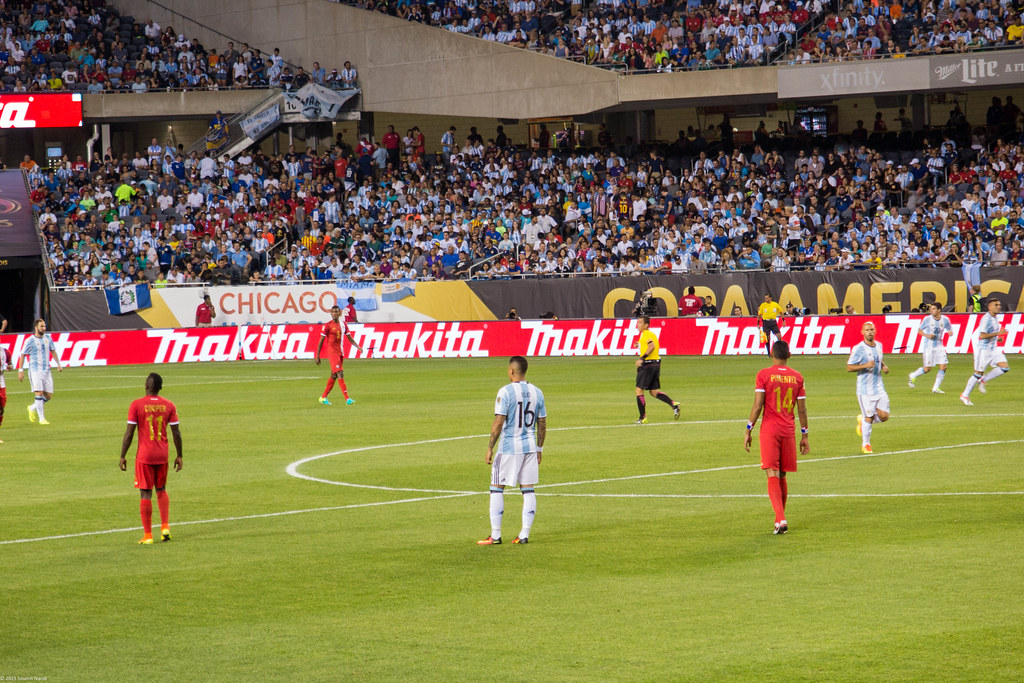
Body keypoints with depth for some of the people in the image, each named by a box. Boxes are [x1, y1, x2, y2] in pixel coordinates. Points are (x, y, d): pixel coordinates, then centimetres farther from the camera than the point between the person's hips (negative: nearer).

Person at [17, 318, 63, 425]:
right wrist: (20, 371, -6)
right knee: (39, 393, -14)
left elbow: (53, 351, 21)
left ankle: (32, 408, 28)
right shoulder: (30, 341, -6)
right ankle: (41, 418, -8)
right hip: (35, 371, -6)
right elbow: (23, 355, -1)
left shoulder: (47, 338, 9)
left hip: (46, 371, 6)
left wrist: (58, 364, 13)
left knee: (48, 396, 4)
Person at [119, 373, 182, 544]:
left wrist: (122, 457, -2)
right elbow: (176, 433, 3)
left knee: (146, 493, 1)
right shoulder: (169, 406, 1)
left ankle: (147, 535, 1)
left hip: (144, 456, -3)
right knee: (161, 490, 21)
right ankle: (165, 527, 9)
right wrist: (179, 456, 13)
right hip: (162, 455, 3)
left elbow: (129, 433, -9)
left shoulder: (136, 405, -9)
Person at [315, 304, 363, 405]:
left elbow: (349, 338, 14)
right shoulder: (327, 325, -6)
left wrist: (357, 346, -4)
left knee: (334, 376, 11)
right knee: (340, 374, -15)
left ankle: (323, 397, 23)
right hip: (332, 352, -7)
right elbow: (321, 341, -4)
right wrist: (317, 356, -5)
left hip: (340, 353, 7)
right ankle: (347, 398, -20)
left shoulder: (343, 325, 10)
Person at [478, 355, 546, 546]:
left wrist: (490, 448, -8)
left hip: (509, 447, -5)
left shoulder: (506, 392, -11)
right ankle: (524, 535, 6)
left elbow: (498, 422, -14)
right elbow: (542, 424, 9)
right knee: (528, 489, 7)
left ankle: (495, 535, 2)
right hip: (530, 446, 5)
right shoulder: (537, 393, 6)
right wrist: (539, 449, 18)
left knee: (496, 489, 3)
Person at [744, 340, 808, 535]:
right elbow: (802, 409, 7)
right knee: (782, 476, 15)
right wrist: (804, 435, 15)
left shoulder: (764, 375, -5)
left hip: (769, 430, -3)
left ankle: (781, 519, -20)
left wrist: (748, 430, -2)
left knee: (773, 475, -7)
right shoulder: (797, 377, 5)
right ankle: (780, 518, 23)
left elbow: (757, 405, -9)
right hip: (789, 431, 3)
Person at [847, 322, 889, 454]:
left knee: (884, 416, -1)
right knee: (869, 417, -2)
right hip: (865, 389, -6)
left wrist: (884, 366, 6)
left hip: (879, 387, 6)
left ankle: (862, 420, 28)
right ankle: (865, 445, 16)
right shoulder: (858, 349, -12)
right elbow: (849, 367, -11)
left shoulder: (878, 346, 8)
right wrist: (865, 365, -23)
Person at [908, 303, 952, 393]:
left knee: (943, 367, -6)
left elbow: (950, 330, 13)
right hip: (928, 346, -3)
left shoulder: (945, 320, -1)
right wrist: (927, 335, -15)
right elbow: (919, 330, 3)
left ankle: (935, 388, 5)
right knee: (927, 369, -2)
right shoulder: (927, 319, -8)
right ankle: (912, 376, 25)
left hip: (939, 346, 3)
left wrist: (949, 332, -12)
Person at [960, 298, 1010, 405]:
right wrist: (998, 333, -27)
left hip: (994, 349, 8)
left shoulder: (995, 318, 11)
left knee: (1005, 367, -4)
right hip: (983, 349, -8)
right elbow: (982, 335, -26)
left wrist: (997, 338, 8)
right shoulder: (986, 319, -18)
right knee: (978, 373, -2)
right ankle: (965, 396, 11)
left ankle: (983, 381, 10)